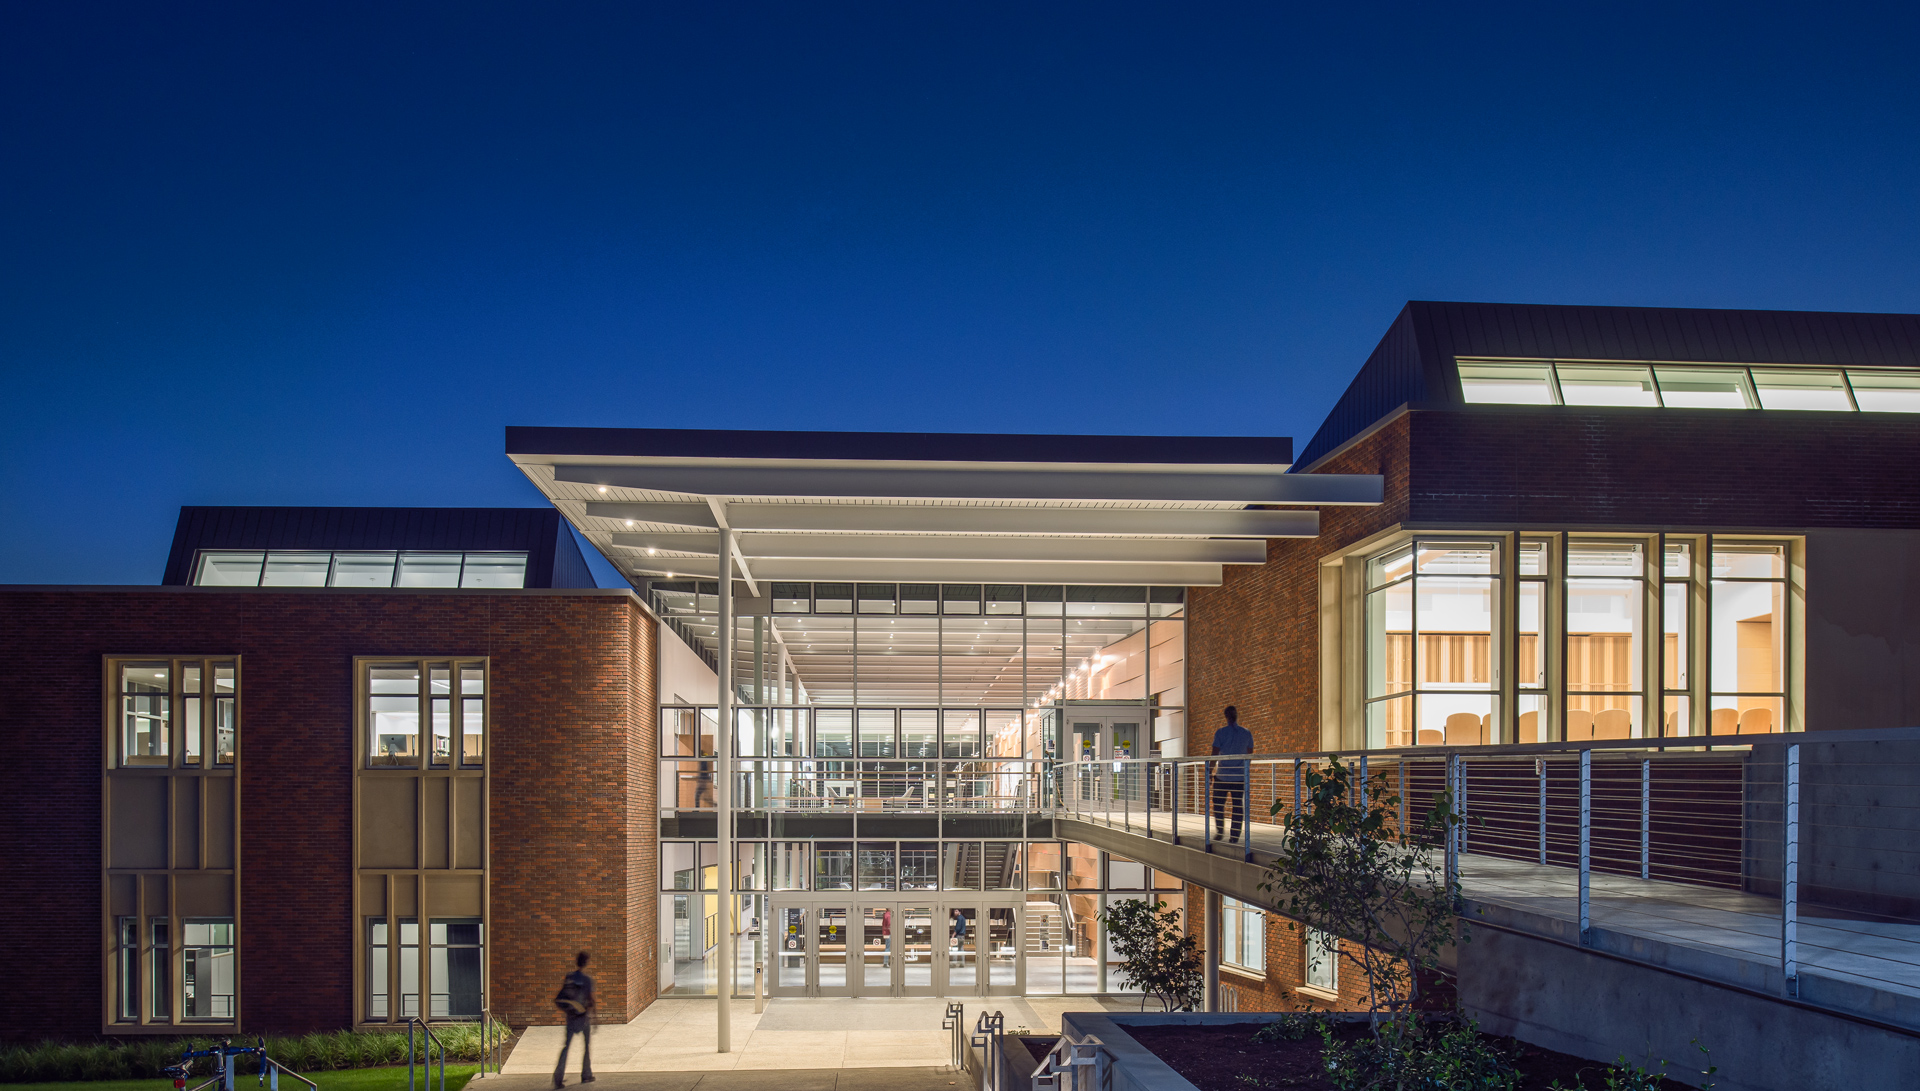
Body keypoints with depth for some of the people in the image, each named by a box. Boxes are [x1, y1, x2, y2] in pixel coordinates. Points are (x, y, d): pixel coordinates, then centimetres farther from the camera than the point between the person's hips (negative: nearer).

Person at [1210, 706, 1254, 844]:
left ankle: (1220, 832, 10)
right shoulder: (1247, 734, 1)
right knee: (1238, 806, 6)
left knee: (1218, 804, 12)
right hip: (1240, 776, 2)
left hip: (1222, 775, -2)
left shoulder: (1220, 733, -8)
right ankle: (1235, 836, 5)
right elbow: (1250, 755, 9)